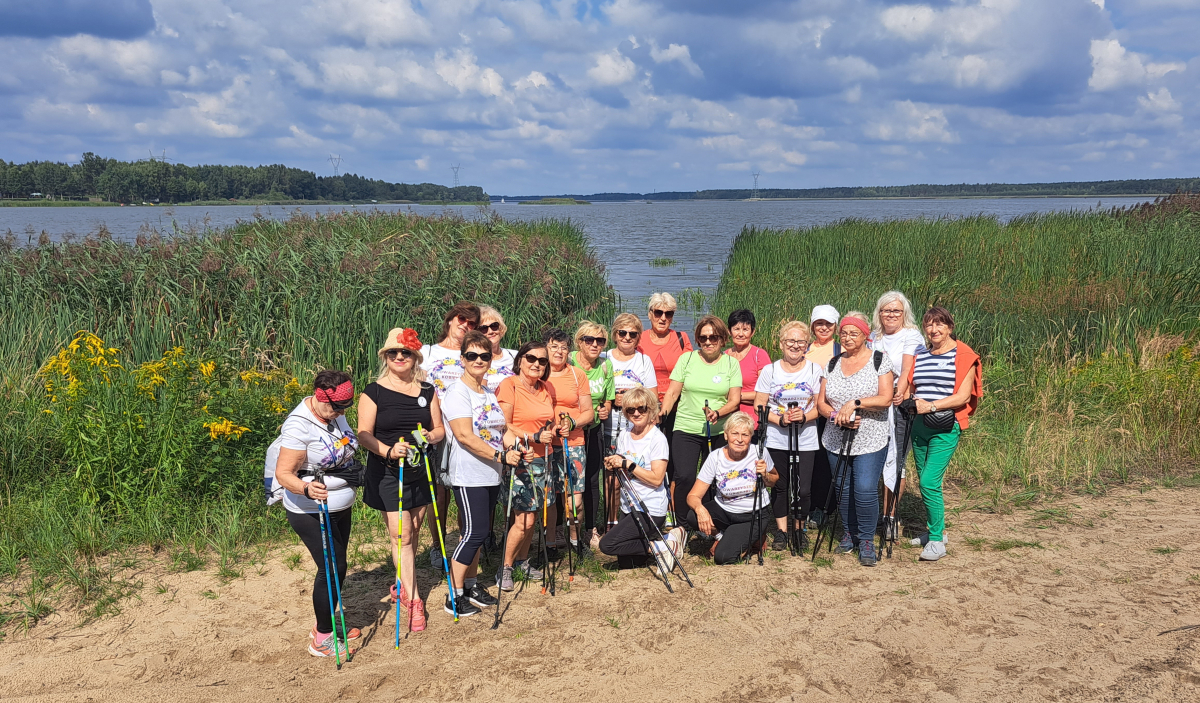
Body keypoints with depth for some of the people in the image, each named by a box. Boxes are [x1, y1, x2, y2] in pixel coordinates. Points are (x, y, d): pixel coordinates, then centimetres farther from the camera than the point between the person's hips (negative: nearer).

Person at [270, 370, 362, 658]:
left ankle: (326, 625, 30)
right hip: (311, 513, -8)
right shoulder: (299, 426, -24)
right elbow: (283, 474, -27)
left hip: (340, 508, 8)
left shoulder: (335, 416, 2)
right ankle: (322, 639, 6)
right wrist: (307, 488, -43)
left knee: (335, 567, 14)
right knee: (333, 568, -8)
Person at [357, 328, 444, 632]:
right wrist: (388, 451, -26)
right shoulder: (373, 392, -5)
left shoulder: (427, 391, 7)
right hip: (387, 473, -4)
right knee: (400, 536, -4)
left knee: (412, 533, 12)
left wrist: (430, 436, -14)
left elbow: (440, 429, 9)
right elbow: (364, 435, -9)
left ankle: (403, 585, 31)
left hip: (420, 471, 4)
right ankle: (414, 601, 2)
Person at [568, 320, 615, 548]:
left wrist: (605, 410, -6)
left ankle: (591, 528, 20)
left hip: (594, 429, 4)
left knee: (592, 478, 8)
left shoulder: (606, 365, 1)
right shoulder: (568, 362, -12)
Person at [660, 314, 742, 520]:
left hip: (719, 432, 1)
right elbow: (672, 393, 6)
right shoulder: (687, 359, 4)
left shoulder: (731, 363, 5)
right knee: (684, 477, -15)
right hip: (686, 429, -1)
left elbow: (735, 400, 0)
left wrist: (718, 413, -18)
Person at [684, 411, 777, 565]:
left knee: (723, 557, -21)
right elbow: (693, 496, -15)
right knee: (692, 517, -28)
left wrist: (765, 475, -18)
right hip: (723, 511, 2)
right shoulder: (715, 457, -14)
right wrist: (699, 508, -39)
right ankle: (721, 535, 4)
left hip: (753, 516, -2)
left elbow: (774, 480, 6)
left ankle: (755, 536, 10)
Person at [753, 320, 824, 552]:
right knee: (779, 487, 6)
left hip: (806, 440, 0)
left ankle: (800, 529, 20)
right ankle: (781, 531, 20)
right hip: (776, 440, 0)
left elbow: (820, 406, 3)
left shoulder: (815, 370, 2)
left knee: (803, 489, -2)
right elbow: (759, 406, 0)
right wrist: (780, 419, -16)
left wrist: (805, 416, -17)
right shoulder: (770, 371, 1)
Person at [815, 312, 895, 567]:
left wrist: (854, 403, -21)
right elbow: (821, 401, 8)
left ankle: (866, 541, 6)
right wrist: (836, 415, -12)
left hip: (871, 440, -4)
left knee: (865, 489, -12)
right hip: (836, 440, 4)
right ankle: (848, 534, 30)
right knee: (843, 489, 10)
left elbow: (886, 399, -12)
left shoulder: (880, 360, -2)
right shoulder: (833, 364, 10)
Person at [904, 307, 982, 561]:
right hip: (919, 426, 6)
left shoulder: (963, 356, -5)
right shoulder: (919, 355, 13)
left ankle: (937, 541, -3)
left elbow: (963, 396, -11)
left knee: (929, 482, -14)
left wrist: (931, 406, -21)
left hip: (946, 428, -6)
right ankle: (936, 531, 27)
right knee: (925, 482, 11)